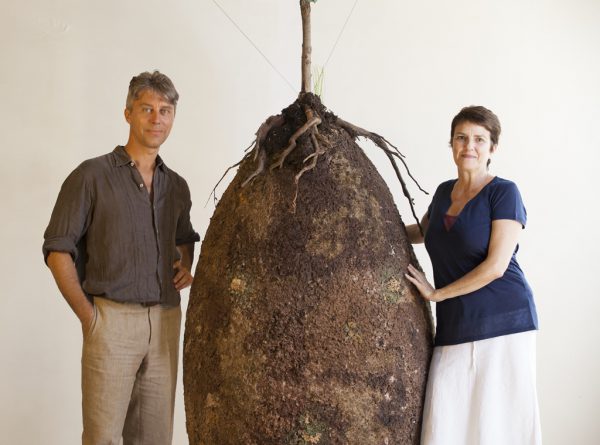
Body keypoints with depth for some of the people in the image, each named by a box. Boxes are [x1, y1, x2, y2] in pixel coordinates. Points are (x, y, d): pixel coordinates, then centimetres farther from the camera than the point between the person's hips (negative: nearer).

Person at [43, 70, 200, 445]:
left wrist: (186, 265, 10)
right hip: (112, 317, -4)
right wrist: (88, 315, -7)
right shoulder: (93, 175, -1)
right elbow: (58, 249, -3)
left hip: (166, 321, 5)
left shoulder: (176, 185, 14)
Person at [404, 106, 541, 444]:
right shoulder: (444, 192, 14)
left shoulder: (504, 193, -5)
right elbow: (423, 232, 36)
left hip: (502, 323, -5)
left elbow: (496, 266, -14)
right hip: (455, 327, 5)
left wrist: (436, 293, -7)